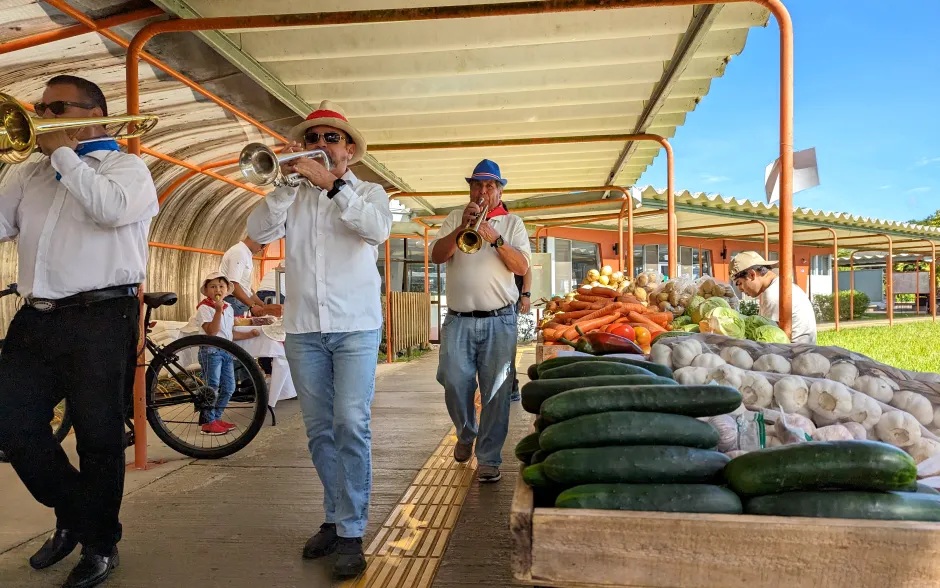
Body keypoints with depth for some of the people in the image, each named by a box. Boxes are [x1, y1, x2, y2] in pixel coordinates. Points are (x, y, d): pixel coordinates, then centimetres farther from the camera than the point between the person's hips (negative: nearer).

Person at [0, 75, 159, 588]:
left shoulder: (125, 166, 3)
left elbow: (111, 208, -19)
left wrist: (63, 152, -7)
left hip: (100, 319, -6)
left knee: (98, 436, 1)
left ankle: (100, 544, 19)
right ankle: (72, 515, 30)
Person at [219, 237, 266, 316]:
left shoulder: (246, 254, 17)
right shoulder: (239, 252, -13)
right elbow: (233, 284, -21)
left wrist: (262, 305, 14)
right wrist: (252, 305, -23)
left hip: (242, 303, 9)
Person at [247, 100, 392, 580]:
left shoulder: (367, 192, 9)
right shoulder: (294, 196, 15)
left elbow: (378, 228, -13)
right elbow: (258, 231, -2)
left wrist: (331, 183, -17)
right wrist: (288, 181, -9)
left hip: (355, 327, -3)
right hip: (303, 328, 3)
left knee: (351, 427, -10)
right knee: (319, 430, 9)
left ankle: (351, 533, -2)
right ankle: (335, 517, 24)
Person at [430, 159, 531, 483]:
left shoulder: (512, 223, 10)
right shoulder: (455, 218, 13)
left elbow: (522, 267, -3)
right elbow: (437, 255, -1)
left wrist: (495, 238, -16)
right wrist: (463, 227, -13)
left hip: (499, 321, -1)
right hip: (458, 320, 1)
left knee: (496, 392, -3)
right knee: (455, 384, -5)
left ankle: (489, 458, 8)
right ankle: (466, 433, 25)